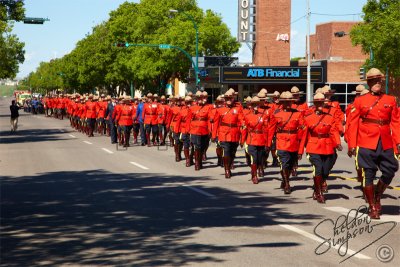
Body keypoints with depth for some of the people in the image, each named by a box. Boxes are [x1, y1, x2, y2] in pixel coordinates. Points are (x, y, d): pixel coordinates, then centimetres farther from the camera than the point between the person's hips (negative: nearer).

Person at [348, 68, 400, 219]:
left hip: (386, 144, 3)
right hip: (366, 144, -2)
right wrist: (352, 145, -6)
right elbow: (353, 124, 0)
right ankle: (372, 207, 14)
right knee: (368, 174, 1)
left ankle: (377, 196, 28)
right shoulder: (360, 101, 3)